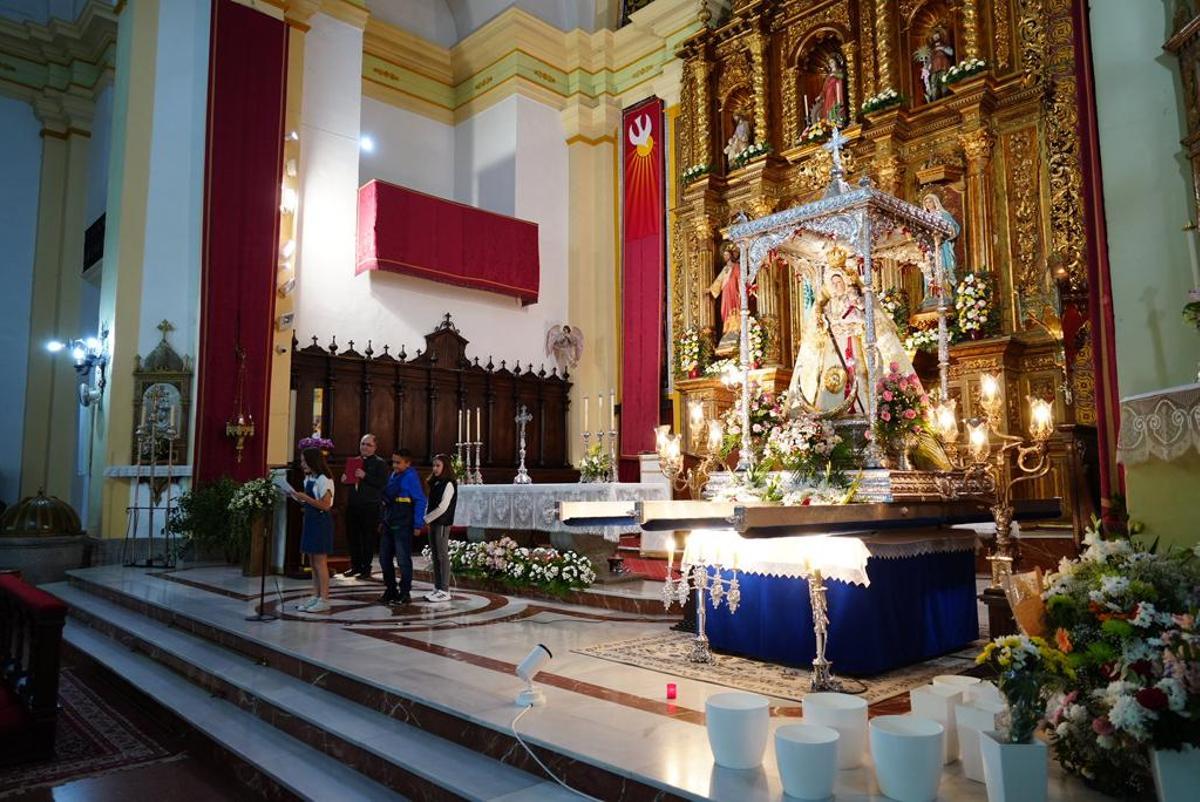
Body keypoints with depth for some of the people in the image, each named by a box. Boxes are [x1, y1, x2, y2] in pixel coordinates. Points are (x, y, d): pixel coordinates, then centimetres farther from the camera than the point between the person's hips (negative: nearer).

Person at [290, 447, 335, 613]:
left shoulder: (324, 480, -14)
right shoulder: (308, 479, 12)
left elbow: (325, 505, -19)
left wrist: (305, 498, -22)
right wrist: (299, 497, 3)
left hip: (321, 522, -9)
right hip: (310, 520, 9)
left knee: (320, 562, -5)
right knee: (313, 561, 12)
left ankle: (324, 600, -1)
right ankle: (315, 596, 18)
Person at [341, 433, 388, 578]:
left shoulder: (380, 463, -3)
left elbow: (382, 483, -15)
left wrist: (365, 476, -20)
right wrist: (345, 479, 3)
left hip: (370, 507, -6)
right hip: (353, 505, 6)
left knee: (368, 538, 0)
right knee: (352, 535, 10)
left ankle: (366, 568, 9)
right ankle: (356, 566, 23)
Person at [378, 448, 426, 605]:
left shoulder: (410, 477, -11)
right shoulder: (392, 476, 11)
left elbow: (420, 501, -14)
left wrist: (417, 524, -15)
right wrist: (382, 520, 14)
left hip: (403, 526, -8)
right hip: (389, 524, 8)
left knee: (403, 559, 1)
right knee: (384, 558, 13)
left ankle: (405, 593, 11)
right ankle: (390, 590, 26)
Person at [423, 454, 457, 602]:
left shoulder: (448, 484, -10)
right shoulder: (435, 483, 16)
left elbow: (442, 507, -16)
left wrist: (426, 519, -11)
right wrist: (427, 519, 3)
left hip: (442, 524, -8)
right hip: (433, 523, 8)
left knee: (442, 556, -5)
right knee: (435, 556, 10)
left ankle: (444, 591, -2)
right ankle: (437, 588, 16)